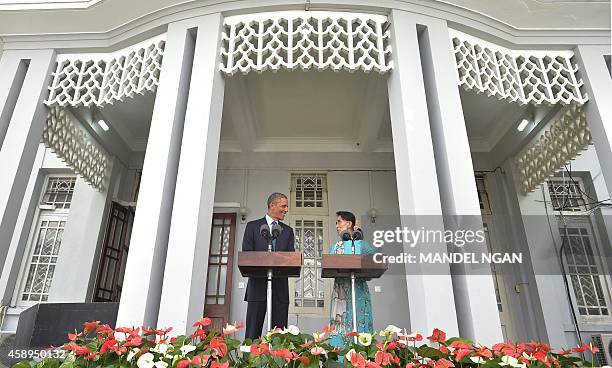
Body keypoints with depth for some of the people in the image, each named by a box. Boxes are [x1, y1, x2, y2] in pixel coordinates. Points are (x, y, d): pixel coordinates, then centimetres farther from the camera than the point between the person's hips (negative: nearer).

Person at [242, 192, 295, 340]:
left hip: (280, 285, 3)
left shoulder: (288, 231, 16)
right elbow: (246, 253, 0)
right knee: (253, 331, -1)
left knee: (279, 331, 3)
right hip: (258, 283, -2)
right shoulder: (253, 226, 8)